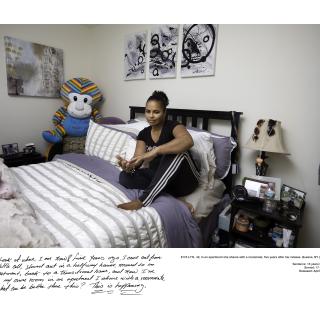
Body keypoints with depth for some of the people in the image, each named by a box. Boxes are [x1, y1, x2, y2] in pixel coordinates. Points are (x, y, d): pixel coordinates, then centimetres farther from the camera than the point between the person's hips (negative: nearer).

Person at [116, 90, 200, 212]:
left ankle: (142, 201, -36)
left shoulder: (173, 126, -11)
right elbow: (138, 159, -5)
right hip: (158, 178, 5)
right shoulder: (143, 133, 7)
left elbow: (188, 141, -34)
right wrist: (128, 166, -29)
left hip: (183, 181, -5)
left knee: (177, 153, -34)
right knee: (124, 177, -17)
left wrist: (156, 150, -43)